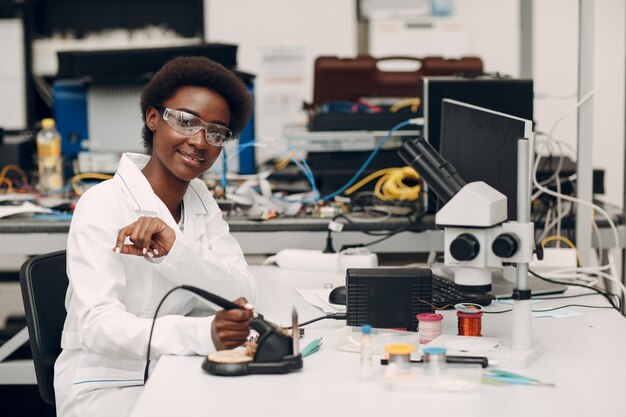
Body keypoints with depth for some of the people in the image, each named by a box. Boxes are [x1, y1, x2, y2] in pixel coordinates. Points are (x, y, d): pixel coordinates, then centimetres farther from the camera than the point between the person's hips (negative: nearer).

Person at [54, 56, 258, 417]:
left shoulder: (201, 200, 7)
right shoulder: (103, 206, -13)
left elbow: (244, 293, -7)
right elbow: (98, 324, -26)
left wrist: (175, 251, -24)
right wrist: (206, 333, -40)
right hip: (106, 387, -6)